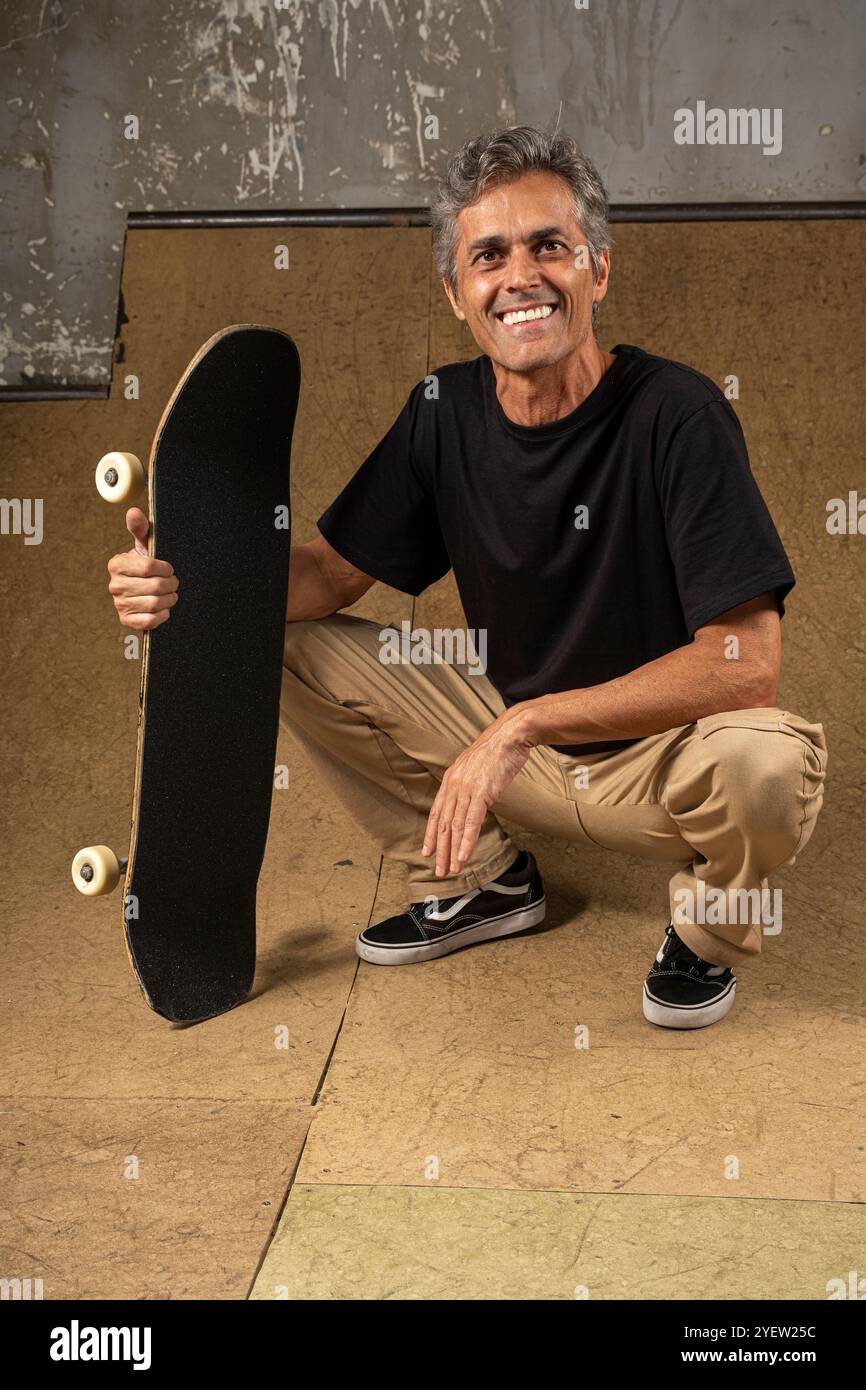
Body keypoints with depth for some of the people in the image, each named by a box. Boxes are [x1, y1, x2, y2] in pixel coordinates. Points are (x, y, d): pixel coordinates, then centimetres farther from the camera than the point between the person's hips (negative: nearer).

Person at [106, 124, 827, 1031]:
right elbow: (331, 572, 2)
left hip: (657, 759, -5)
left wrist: (523, 723, -32)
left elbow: (745, 663, -28)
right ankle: (482, 882, 13)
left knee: (766, 761, -38)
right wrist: (187, 583, -18)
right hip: (510, 734, 5)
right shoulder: (444, 411, -4)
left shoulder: (675, 413, -22)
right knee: (287, 649, -3)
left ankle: (707, 934, 0)